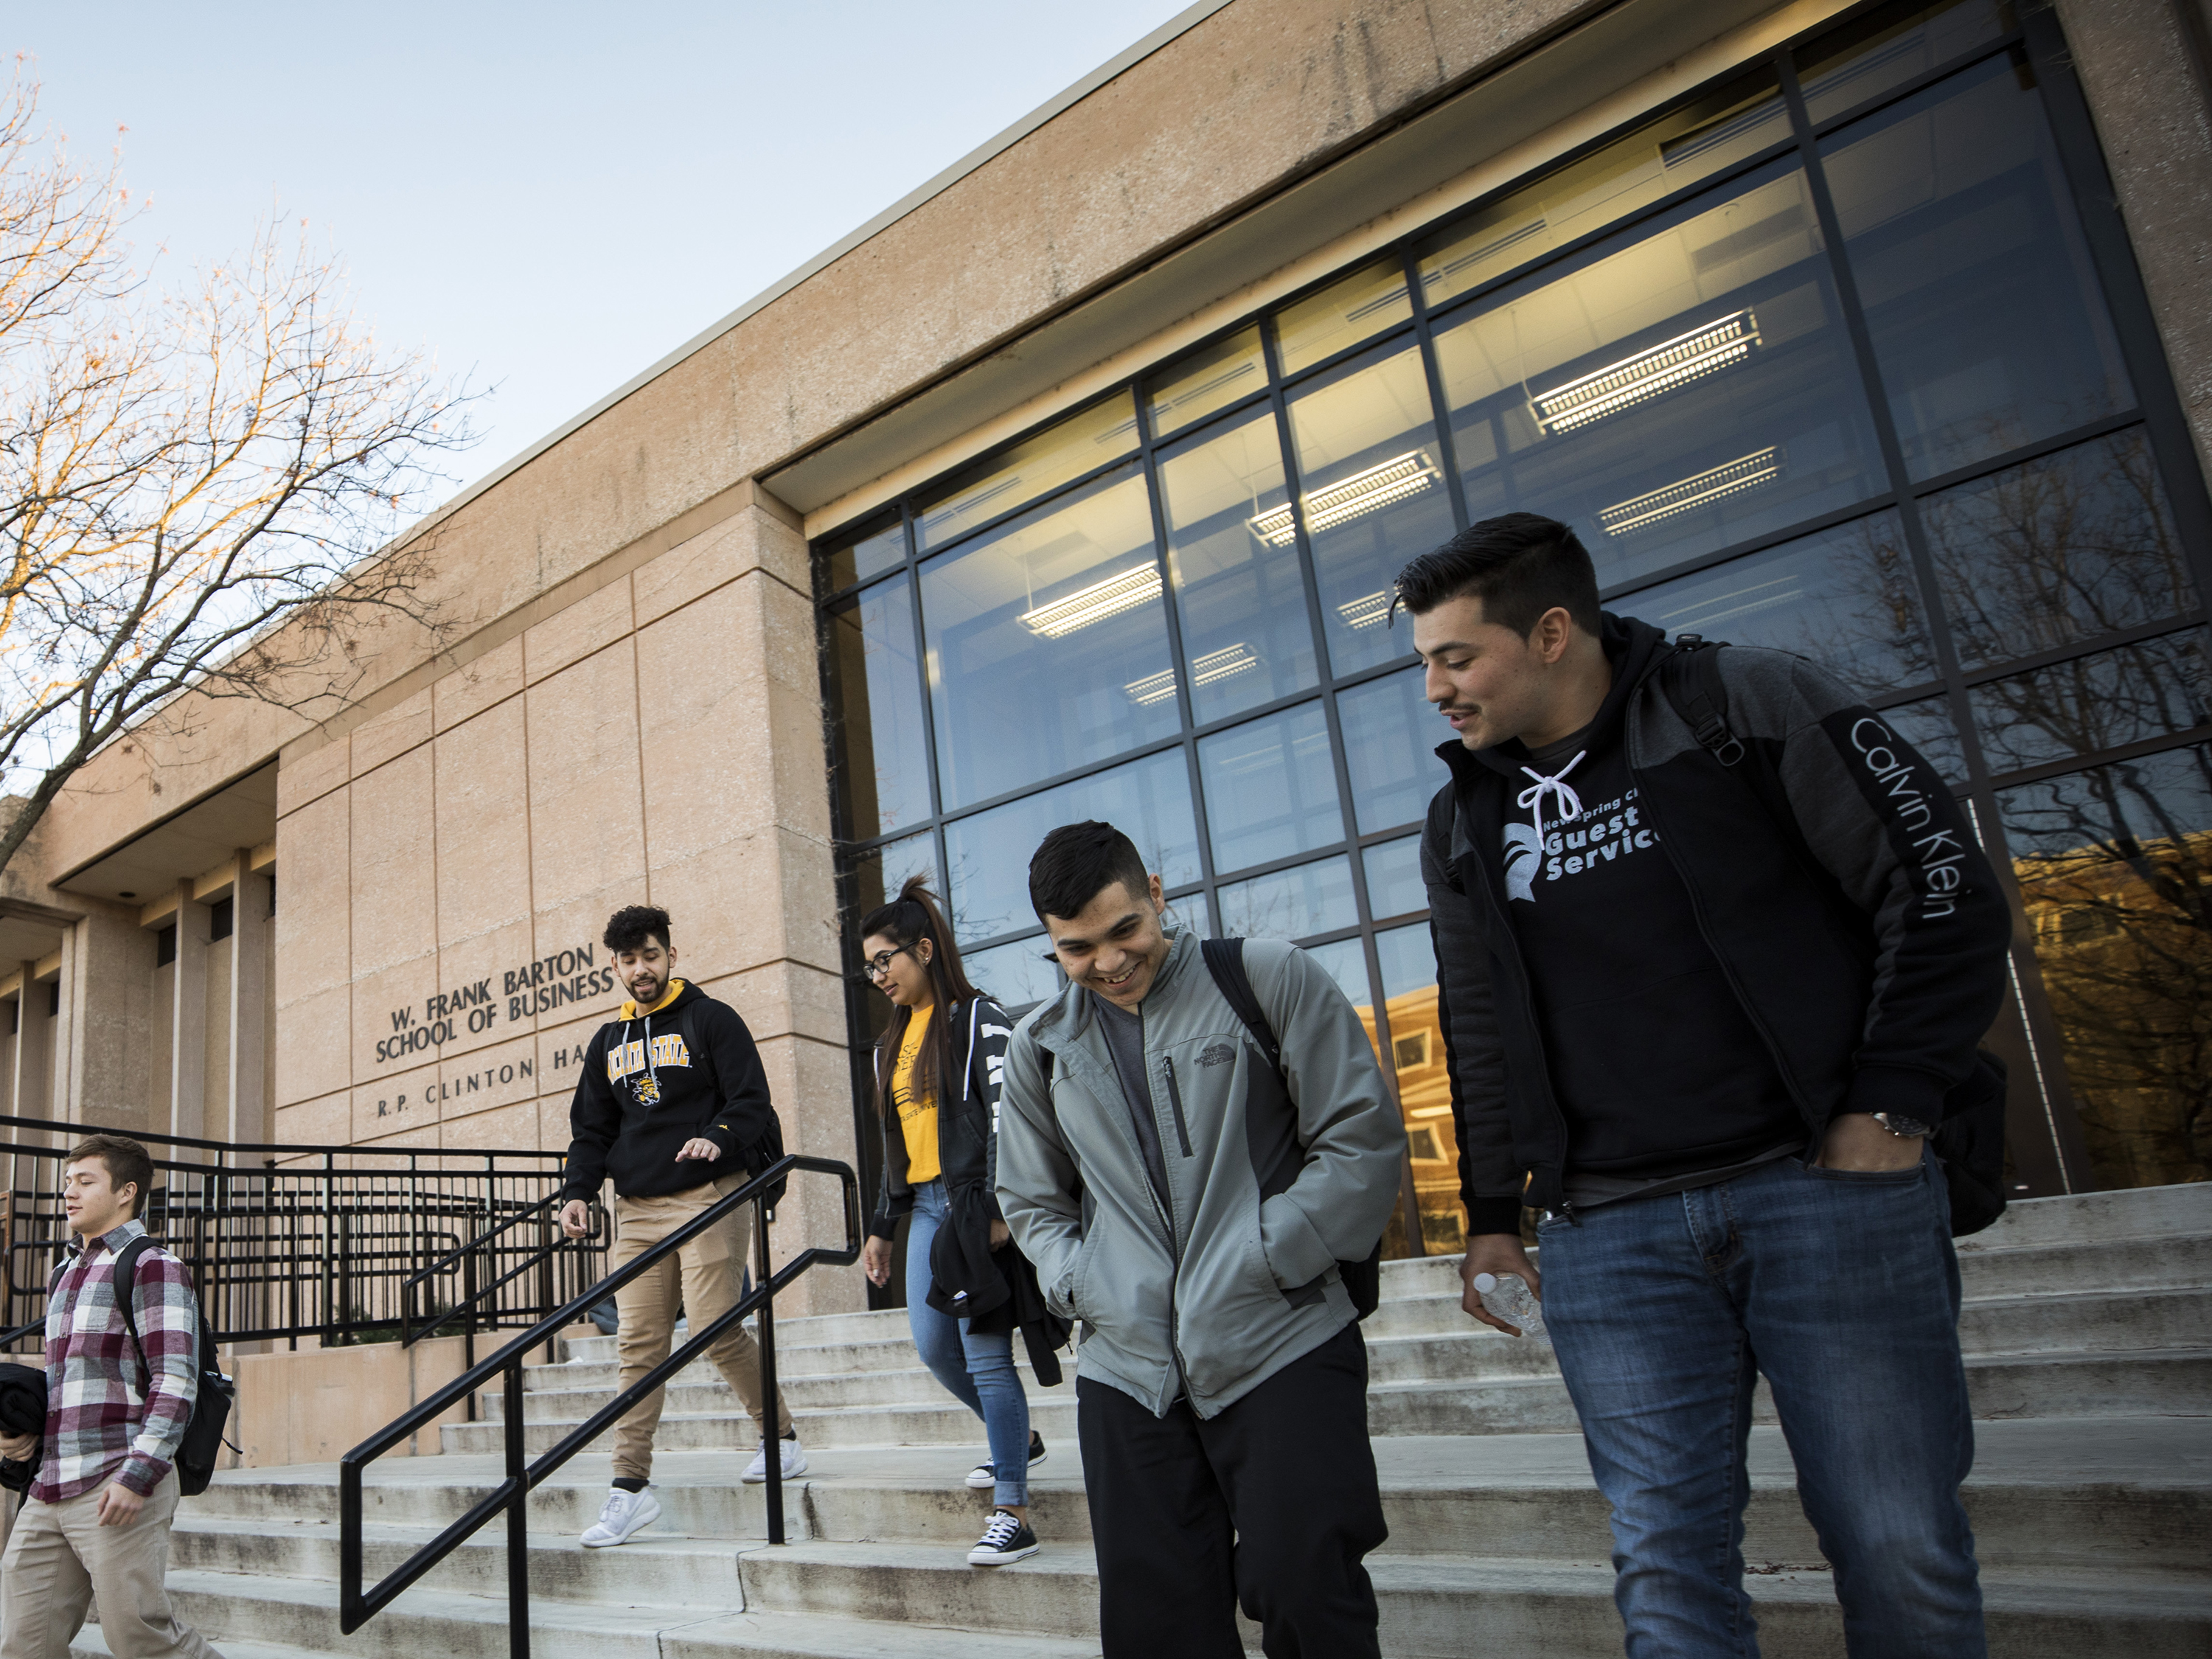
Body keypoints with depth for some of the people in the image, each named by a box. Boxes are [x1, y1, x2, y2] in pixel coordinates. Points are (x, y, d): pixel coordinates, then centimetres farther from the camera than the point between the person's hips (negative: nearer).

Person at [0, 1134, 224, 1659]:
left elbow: (175, 1381, -14)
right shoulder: (65, 1277, 20)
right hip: (49, 1490, 8)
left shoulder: (153, 1267, -6)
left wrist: (138, 1476, -21)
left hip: (118, 1485, -8)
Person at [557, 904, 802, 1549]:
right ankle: (631, 1485, 6)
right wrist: (578, 1191, 4)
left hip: (708, 1198, -5)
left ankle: (781, 1437, 12)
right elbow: (591, 1128, 20)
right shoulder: (609, 1042, 18)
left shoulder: (710, 1019, 1)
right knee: (638, 1345, 1)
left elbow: (752, 1102, -5)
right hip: (636, 1209, 5)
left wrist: (719, 1138, -25)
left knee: (715, 1330, -9)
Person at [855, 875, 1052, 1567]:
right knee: (934, 1347, 8)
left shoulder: (978, 1019, -7)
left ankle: (1011, 1512, 0)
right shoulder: (893, 1043, 18)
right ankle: (1018, 1439, 32)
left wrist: (999, 1210, -21)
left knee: (985, 1353, -7)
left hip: (977, 1206, -8)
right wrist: (881, 1228, 19)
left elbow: (1007, 1114, -14)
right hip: (927, 1207, 8)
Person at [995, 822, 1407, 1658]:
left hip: (1282, 1346, -3)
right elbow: (1031, 1201, 18)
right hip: (1125, 1369, 4)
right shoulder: (1040, 1045, 8)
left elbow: (1363, 1140, -5)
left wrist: (1261, 1264, -11)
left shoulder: (1269, 978, -4)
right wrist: (1082, 1286, 0)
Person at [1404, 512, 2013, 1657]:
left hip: (1827, 1189, -3)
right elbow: (1478, 1037, 19)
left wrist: (1890, 1107, -7)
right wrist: (1491, 1214, 15)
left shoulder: (1749, 703, -1)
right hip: (1608, 1239, 3)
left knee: (1902, 1552, 5)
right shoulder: (1461, 823, 12)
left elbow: (1946, 891, -3)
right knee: (1667, 1560, 2)